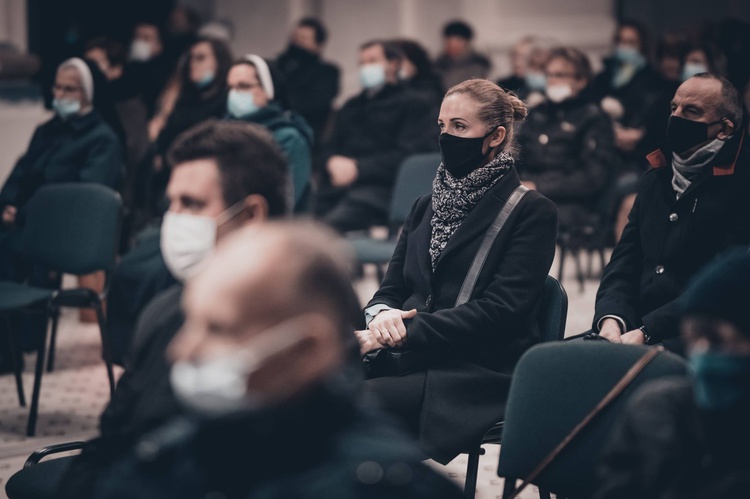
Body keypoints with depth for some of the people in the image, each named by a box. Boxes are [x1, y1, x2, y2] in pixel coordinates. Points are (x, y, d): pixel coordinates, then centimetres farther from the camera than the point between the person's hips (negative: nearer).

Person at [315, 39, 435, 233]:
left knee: (328, 225, -36)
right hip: (336, 186, 6)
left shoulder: (413, 104, 11)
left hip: (378, 188, -6)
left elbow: (408, 155, -2)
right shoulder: (352, 106, 33)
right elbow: (330, 147, 25)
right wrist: (333, 162, -2)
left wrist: (359, 168, -12)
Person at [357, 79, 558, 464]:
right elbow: (391, 288, 19)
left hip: (482, 374, -5)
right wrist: (381, 315, -7)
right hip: (413, 359, 6)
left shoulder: (531, 211, 1)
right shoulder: (428, 206, 22)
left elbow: (500, 309, -11)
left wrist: (405, 331, -18)